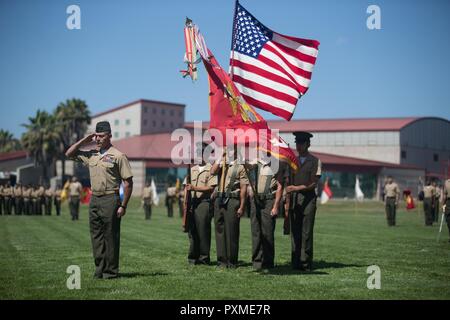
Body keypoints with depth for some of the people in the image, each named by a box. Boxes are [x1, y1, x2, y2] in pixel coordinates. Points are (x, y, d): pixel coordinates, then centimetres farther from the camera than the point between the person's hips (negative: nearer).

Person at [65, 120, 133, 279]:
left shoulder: (118, 156, -6)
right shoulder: (91, 154, 13)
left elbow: (128, 182, -8)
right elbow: (69, 154, 20)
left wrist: (123, 205, -13)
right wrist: (84, 141, 8)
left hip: (110, 200, -6)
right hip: (94, 199, 7)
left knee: (111, 236, -2)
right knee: (96, 236, 9)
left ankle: (111, 271, 4)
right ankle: (99, 269, 17)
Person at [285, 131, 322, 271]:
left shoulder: (315, 161, 3)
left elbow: (313, 184, -4)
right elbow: (290, 183, 16)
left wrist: (297, 188, -13)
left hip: (308, 198, -4)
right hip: (294, 199, 4)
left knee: (307, 232, -7)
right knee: (295, 232, 1)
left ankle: (306, 263, -5)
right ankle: (295, 263, 4)